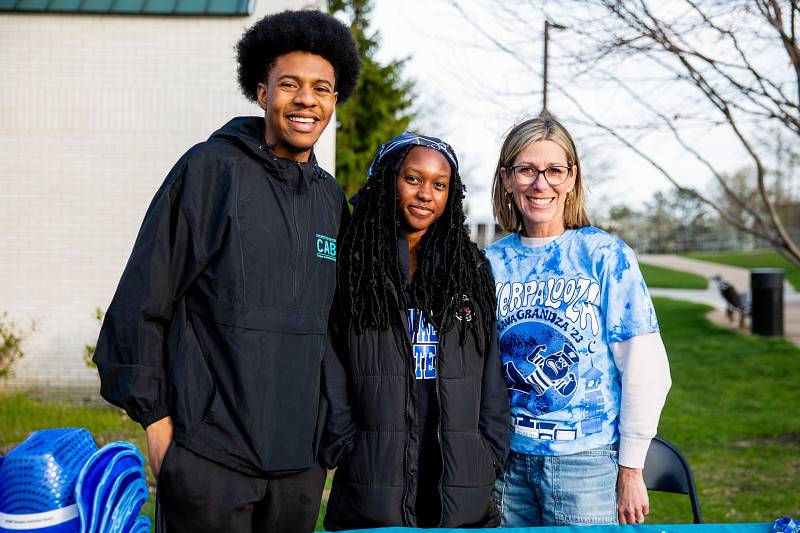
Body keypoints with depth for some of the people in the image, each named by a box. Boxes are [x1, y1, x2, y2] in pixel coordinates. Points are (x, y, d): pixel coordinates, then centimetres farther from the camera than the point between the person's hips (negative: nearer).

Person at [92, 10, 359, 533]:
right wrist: (153, 413, -8)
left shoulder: (331, 198, 12)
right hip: (210, 453, -5)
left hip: (300, 460, 5)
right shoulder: (210, 169, -5)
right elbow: (143, 296, -6)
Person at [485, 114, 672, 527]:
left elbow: (645, 371, -6)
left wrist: (631, 469, -7)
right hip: (510, 458, 3)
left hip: (588, 461, -3)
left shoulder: (605, 256, -5)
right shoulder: (492, 263, 4)